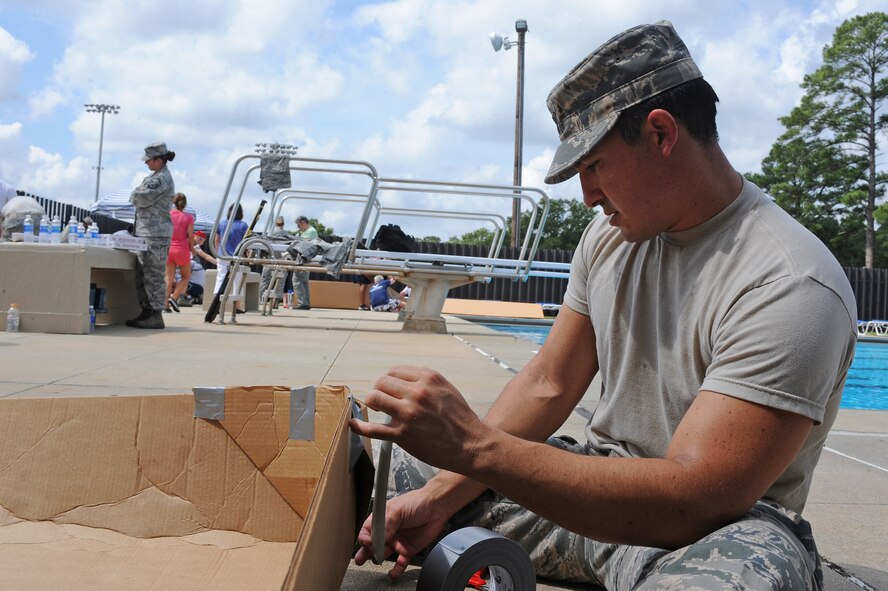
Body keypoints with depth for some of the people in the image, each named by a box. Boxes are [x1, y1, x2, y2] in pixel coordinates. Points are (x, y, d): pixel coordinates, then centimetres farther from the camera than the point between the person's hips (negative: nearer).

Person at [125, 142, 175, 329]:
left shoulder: (162, 179, -11)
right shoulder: (155, 177, 20)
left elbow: (142, 198, -17)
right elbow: (138, 198, 24)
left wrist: (136, 195, 2)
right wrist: (139, 196, 5)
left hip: (155, 234, -10)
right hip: (145, 232, 10)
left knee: (153, 275, -7)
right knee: (142, 276, 13)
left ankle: (155, 315, -4)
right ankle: (147, 312, 19)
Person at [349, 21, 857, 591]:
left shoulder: (791, 285, -24)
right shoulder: (611, 233, 2)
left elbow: (692, 502, -31)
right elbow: (547, 385, 4)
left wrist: (477, 447, -35)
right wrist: (438, 498, -9)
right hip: (603, 482, 7)